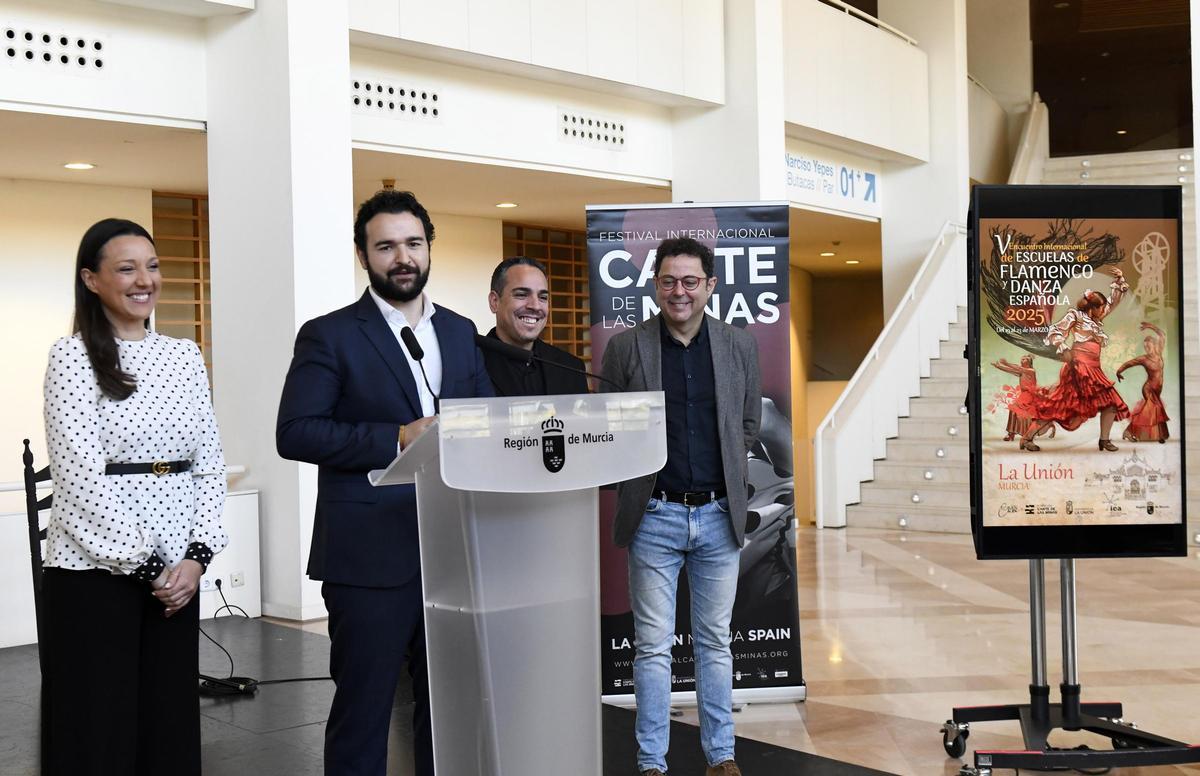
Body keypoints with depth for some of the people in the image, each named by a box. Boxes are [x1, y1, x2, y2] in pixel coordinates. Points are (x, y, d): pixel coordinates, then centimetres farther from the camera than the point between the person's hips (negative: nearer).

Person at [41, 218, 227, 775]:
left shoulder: (184, 355, 10)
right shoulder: (72, 356, -5)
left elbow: (209, 461, 8)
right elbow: (79, 472, -12)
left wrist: (197, 554, -4)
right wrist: (142, 563, -13)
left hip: (177, 566, 5)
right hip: (95, 566, -4)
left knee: (170, 716, 9)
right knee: (97, 725, 3)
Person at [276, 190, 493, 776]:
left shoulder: (460, 332, 13)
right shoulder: (329, 335, -3)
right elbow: (294, 433, -10)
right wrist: (397, 439, -18)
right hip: (371, 554, -5)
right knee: (363, 706, 4)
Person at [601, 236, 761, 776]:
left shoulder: (739, 346, 4)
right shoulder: (625, 347, -3)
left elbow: (749, 423, 13)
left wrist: (727, 477, 7)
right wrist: (635, 479, -1)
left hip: (719, 514, 2)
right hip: (654, 515, -2)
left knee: (715, 643, 12)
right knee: (653, 647, 5)